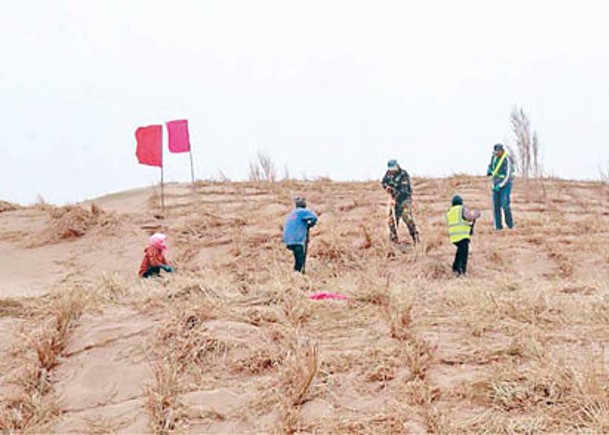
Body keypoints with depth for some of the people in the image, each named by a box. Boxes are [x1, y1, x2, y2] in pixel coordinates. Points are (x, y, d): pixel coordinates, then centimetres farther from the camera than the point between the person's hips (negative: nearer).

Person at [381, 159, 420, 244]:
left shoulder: (403, 175, -20)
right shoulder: (389, 173, 0)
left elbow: (403, 190, -27)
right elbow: (383, 182, 15)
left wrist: (395, 200, -35)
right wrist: (387, 186, -9)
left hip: (404, 198, -6)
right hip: (394, 199, 6)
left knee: (407, 218, -17)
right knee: (392, 220, 4)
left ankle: (415, 238, -11)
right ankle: (394, 240, 14)